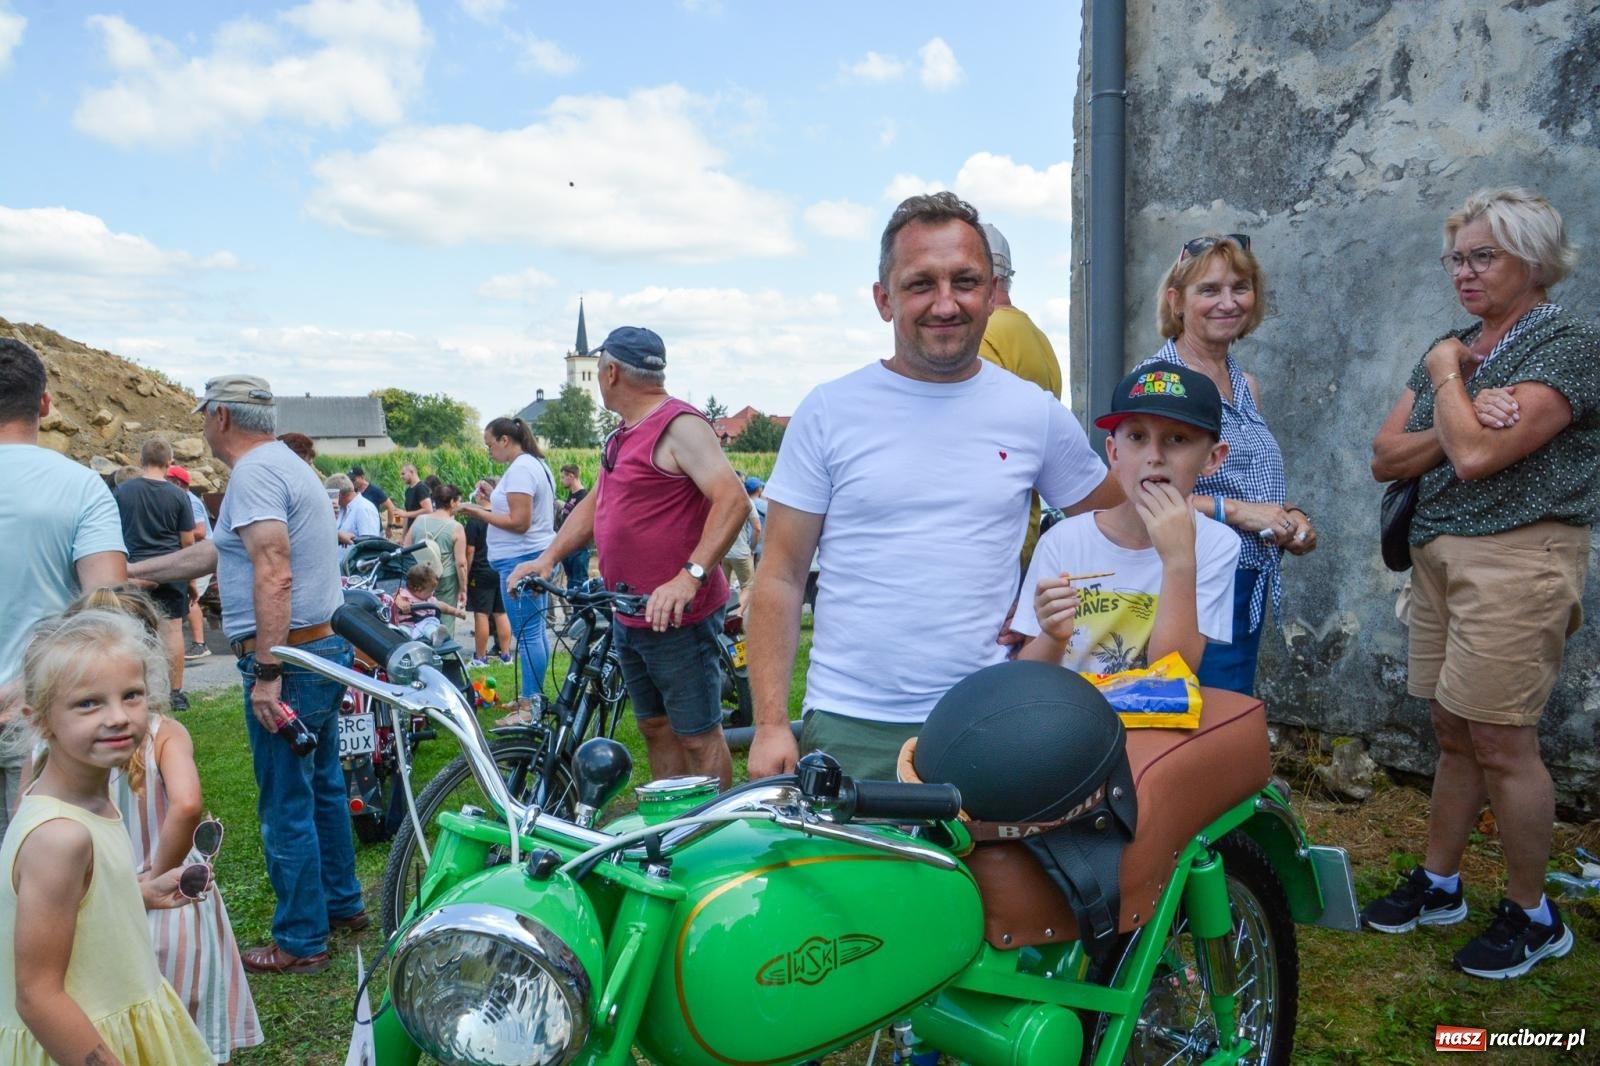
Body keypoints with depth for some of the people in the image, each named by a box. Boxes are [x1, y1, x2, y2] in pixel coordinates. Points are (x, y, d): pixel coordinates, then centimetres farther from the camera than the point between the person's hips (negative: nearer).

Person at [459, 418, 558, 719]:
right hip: (537, 556, 11)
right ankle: (532, 697, 23)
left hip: (521, 560, -11)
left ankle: (530, 707, -4)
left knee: (527, 633, -7)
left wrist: (479, 513, -12)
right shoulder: (537, 464, 16)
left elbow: (519, 523, -20)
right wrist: (493, 505, 15)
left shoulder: (519, 470, -15)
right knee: (535, 631, 15)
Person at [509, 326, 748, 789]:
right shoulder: (623, 435, 16)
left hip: (676, 614, -10)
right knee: (655, 728, 17)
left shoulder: (678, 426, -15)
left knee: (698, 734, -2)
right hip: (630, 616, 10)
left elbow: (733, 499, -25)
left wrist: (689, 576, -33)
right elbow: (594, 503, 23)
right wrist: (549, 557, 10)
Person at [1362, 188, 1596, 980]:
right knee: (1453, 733, 15)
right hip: (1440, 556, 7)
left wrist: (1447, 378, -6)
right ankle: (1438, 885, 28)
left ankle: (1532, 916, 15)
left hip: (1516, 559, -7)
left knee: (1501, 742, -3)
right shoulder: (1451, 349, 14)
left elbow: (1475, 457, -21)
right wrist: (1466, 420, -12)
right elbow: (1385, 458, 4)